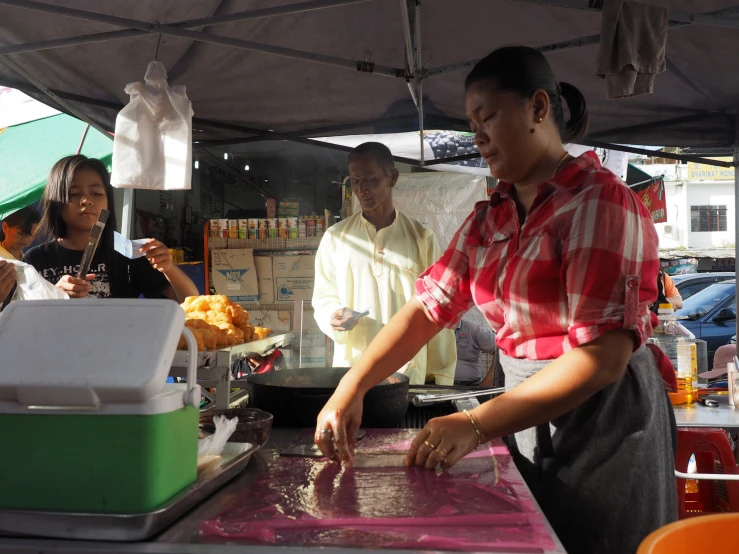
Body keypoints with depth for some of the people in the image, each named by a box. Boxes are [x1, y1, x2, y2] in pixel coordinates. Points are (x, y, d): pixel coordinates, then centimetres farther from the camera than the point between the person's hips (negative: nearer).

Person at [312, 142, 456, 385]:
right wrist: (334, 316, -13)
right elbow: (323, 298, 9)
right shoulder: (335, 238, 5)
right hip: (351, 369, 1)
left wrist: (442, 379, 1)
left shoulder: (421, 239, 2)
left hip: (409, 372, -1)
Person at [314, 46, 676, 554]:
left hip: (604, 421, -6)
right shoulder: (490, 219, 6)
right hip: (528, 413, 7)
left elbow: (602, 357, -24)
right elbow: (429, 305, 0)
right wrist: (352, 387, -14)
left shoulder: (600, 202, -17)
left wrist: (475, 426, -27)